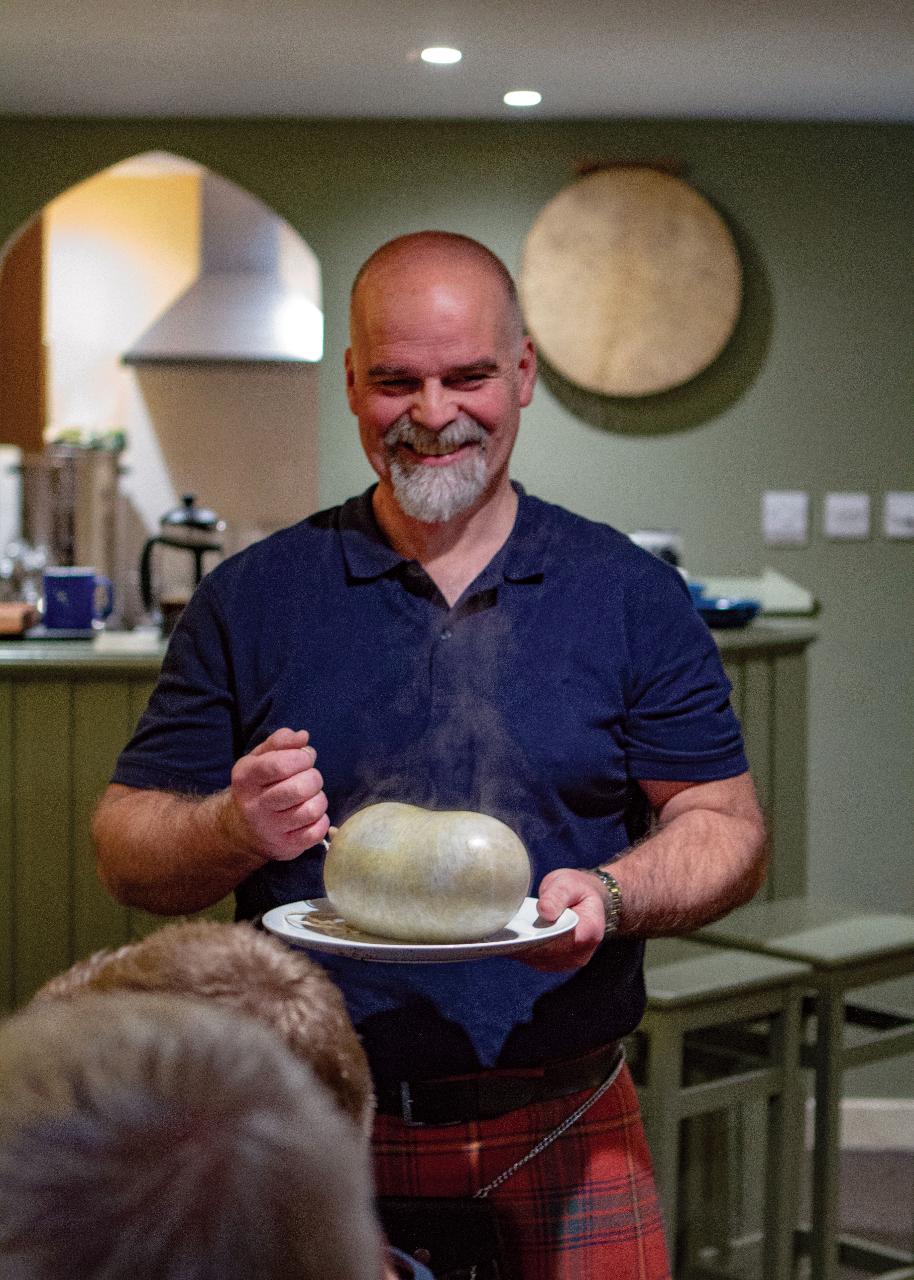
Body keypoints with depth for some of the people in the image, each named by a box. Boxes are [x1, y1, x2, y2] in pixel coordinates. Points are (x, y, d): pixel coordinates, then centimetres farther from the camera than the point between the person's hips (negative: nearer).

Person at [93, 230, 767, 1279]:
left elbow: (724, 828, 2)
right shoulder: (250, 601, 2)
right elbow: (126, 850, 3)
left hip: (563, 1134, 0)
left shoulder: (631, 597, 3)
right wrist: (235, 830, -18)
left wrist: (609, 899, -18)